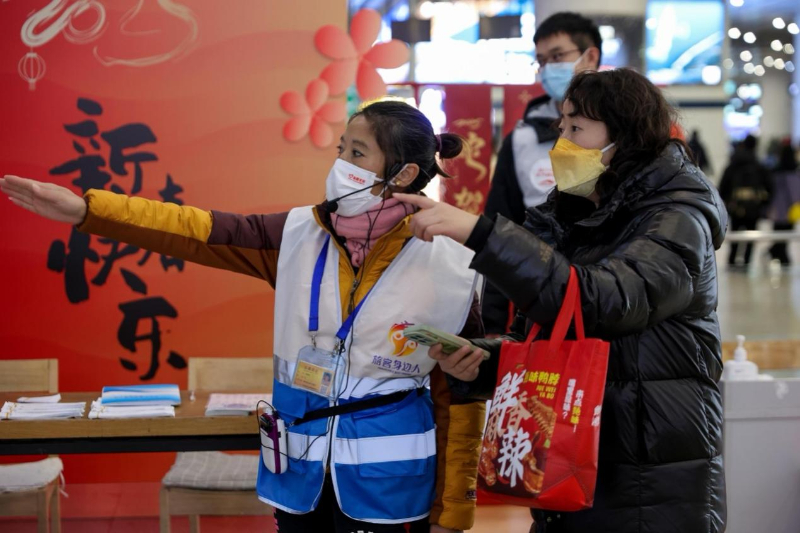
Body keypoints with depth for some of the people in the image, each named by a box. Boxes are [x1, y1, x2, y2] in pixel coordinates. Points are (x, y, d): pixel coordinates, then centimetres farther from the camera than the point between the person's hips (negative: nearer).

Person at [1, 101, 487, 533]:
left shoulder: (447, 271, -10)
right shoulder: (301, 235, -1)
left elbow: (460, 398, -5)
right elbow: (199, 231, -7)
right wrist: (87, 209, -17)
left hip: (389, 480, -3)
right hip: (302, 469, 4)